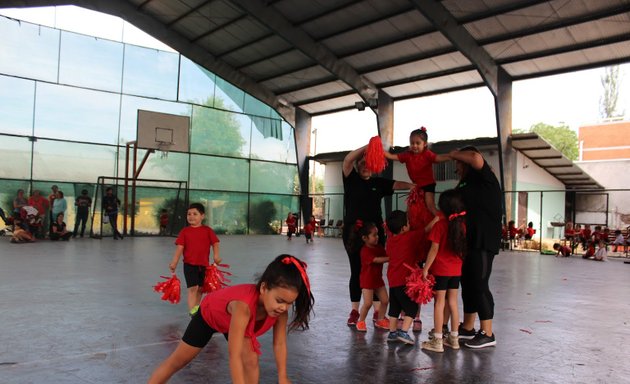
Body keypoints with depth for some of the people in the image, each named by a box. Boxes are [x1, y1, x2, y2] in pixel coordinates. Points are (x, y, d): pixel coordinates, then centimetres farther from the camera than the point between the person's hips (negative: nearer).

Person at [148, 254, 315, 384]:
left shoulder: (281, 308, -32)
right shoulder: (243, 305, -50)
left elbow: (280, 344, -17)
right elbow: (234, 356, -49)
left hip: (235, 320, 4)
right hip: (209, 314, -4)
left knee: (251, 361, -13)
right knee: (177, 361, 9)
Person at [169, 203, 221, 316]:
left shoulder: (207, 230, 1)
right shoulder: (185, 231, 0)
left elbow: (215, 243, -2)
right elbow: (180, 247, -4)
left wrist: (216, 255, -18)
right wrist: (174, 262, -11)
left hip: (204, 264, 2)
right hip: (189, 264, -2)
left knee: (200, 288, 13)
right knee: (193, 287, -12)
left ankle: (196, 308, 30)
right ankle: (192, 310, -11)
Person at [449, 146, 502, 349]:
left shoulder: (485, 180, -7)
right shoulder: (467, 184, 20)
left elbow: (476, 158, -26)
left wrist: (455, 154, -10)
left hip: (483, 243, -9)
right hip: (468, 242, 9)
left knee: (479, 286, -5)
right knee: (468, 284, 14)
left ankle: (487, 334, 3)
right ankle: (467, 328, 26)